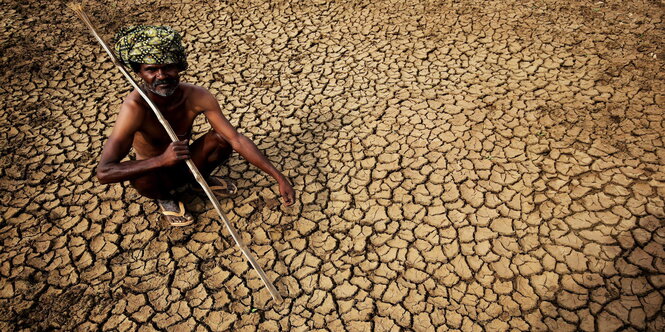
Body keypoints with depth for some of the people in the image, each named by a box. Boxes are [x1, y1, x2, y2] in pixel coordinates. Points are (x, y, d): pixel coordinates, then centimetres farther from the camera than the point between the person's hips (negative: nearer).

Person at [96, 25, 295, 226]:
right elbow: (103, 172, -38)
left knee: (223, 138, -22)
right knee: (141, 179, -37)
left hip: (186, 165, 3)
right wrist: (162, 160, -52)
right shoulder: (135, 107, -33)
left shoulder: (197, 97, -23)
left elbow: (237, 139, -22)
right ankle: (163, 197, 2)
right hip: (156, 172, -2)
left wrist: (279, 178, -27)